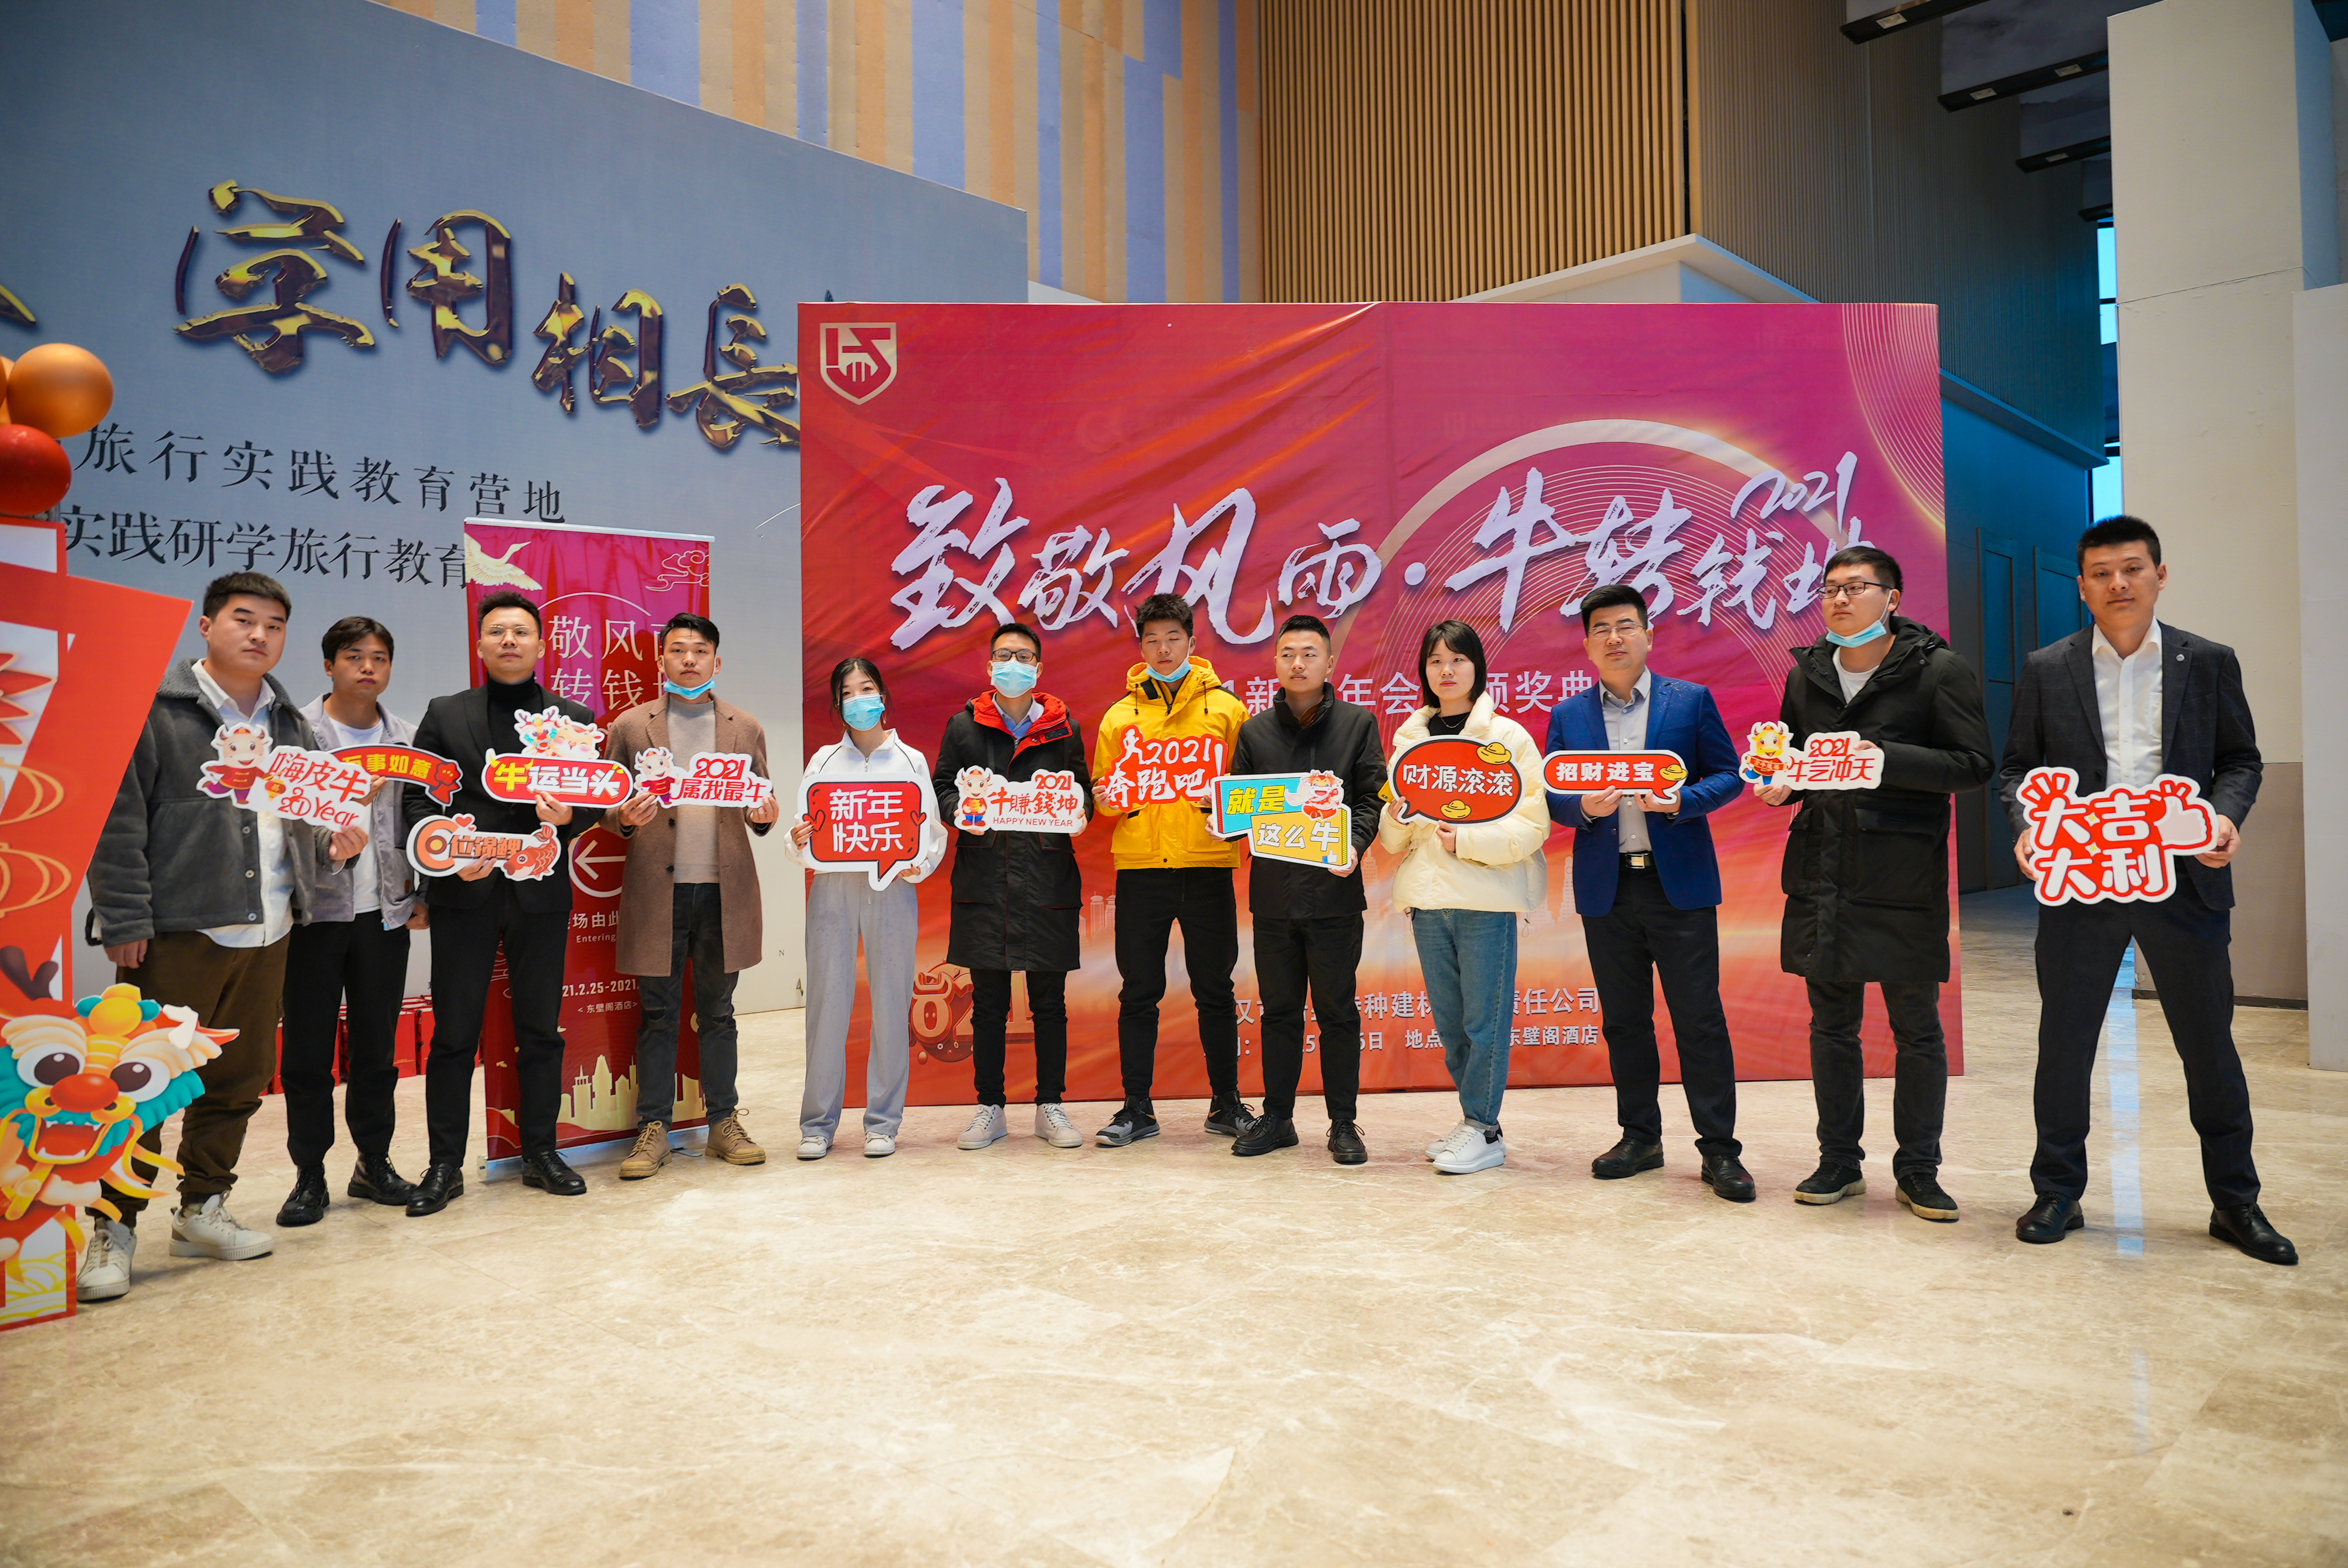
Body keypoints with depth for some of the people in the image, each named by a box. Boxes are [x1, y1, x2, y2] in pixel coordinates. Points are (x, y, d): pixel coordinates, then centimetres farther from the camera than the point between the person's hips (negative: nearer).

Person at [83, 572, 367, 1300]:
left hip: (267, 933, 6)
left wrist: (331, 846, 4)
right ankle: (114, 1229, 11)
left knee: (240, 1079, 12)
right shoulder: (155, 709, -4)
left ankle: (202, 1210, 26)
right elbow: (118, 823, -9)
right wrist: (125, 920, -13)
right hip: (176, 933, -6)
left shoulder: (291, 724, 16)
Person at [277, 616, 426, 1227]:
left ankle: (374, 1163, 22)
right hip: (315, 908, -3)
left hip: (385, 911, 3)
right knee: (308, 1047, 4)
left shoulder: (408, 738, 10)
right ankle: (310, 1176, 15)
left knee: (377, 1045, 10)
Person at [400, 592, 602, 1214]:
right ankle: (445, 1166, 14)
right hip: (464, 894, -1)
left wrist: (569, 817, -15)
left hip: (542, 892, 1)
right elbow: (417, 798, 4)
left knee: (540, 1030, 8)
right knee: (454, 1033, 3)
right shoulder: (445, 715, 8)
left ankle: (541, 1154, 20)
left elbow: (595, 801, 7)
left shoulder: (574, 718, 9)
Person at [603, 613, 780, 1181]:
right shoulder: (630, 727, 6)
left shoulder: (746, 729, 10)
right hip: (657, 890, -1)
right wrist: (626, 818, -14)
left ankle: (724, 1124, 19)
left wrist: (764, 816, -10)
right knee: (657, 1015, 4)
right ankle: (653, 1130, 13)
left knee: (718, 1012, 10)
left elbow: (758, 813, 13)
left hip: (724, 890, 1)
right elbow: (609, 809, 8)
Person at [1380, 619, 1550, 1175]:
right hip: (1427, 896, 5)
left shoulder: (1507, 735, -1)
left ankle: (1483, 1130, 8)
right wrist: (1396, 819, -7)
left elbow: (1532, 825, -7)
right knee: (1448, 1019, 10)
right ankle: (1478, 1122, 23)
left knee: (1484, 1018, -3)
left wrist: (1468, 840, -18)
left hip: (1487, 897, -5)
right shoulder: (1408, 738, 13)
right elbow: (1393, 839, 15)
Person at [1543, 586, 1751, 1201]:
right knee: (1624, 1020, 10)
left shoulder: (1691, 701, 5)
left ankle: (1720, 1149, 7)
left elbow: (1729, 775, 2)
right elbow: (1552, 798, 8)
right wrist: (1586, 808, -13)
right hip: (1605, 889, 3)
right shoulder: (1568, 716, 10)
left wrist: (1681, 800, -15)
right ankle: (1639, 1138, 22)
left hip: (1680, 882, -2)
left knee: (1700, 1019, -2)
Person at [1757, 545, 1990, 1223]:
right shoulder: (1806, 673, 11)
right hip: (1821, 868, 4)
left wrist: (1888, 759, -21)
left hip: (1904, 874, -4)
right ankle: (1839, 1161, 23)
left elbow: (1973, 763, -8)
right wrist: (1778, 782, -1)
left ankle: (1918, 1170, 17)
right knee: (1831, 1022, 10)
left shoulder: (1938, 669, -3)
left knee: (1916, 1027, 4)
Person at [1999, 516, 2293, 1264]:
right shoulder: (2047, 669, 4)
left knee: (2210, 1044, 8)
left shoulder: (2210, 662, 6)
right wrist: (2027, 827, -12)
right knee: (2064, 1042, 7)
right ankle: (2058, 1194, 20)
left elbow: (2240, 758, 9)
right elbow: (2018, 766, 6)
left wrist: (2226, 814, -11)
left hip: (2185, 880, 1)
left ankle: (2236, 1203, 25)